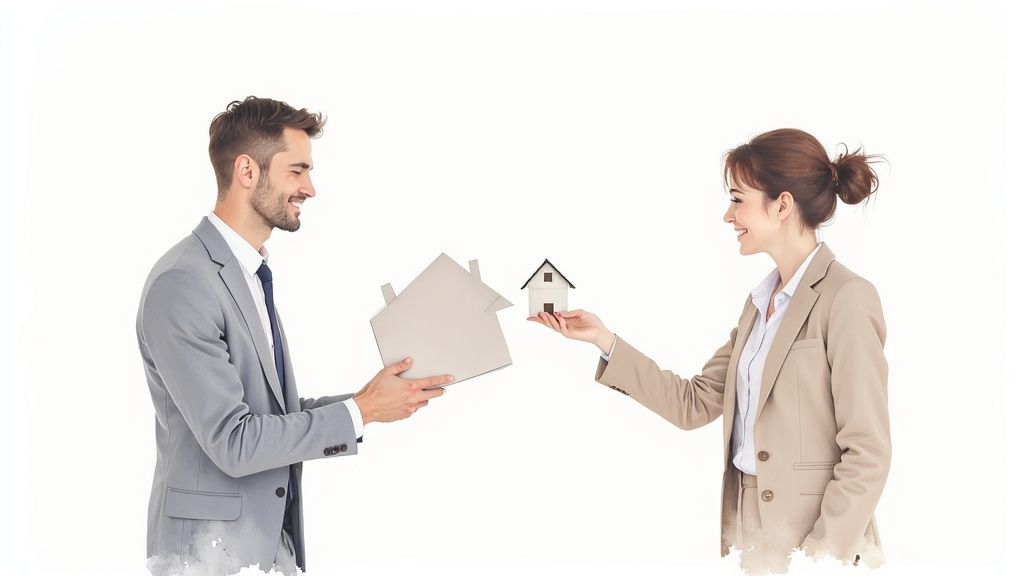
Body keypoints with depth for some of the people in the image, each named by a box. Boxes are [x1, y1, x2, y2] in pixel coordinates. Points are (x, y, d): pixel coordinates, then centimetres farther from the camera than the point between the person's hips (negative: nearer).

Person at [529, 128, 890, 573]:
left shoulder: (846, 300, -13)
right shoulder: (761, 302, 12)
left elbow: (867, 453, -16)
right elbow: (694, 404, 9)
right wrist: (604, 340, 5)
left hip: (816, 537, -7)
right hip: (752, 538, 7)